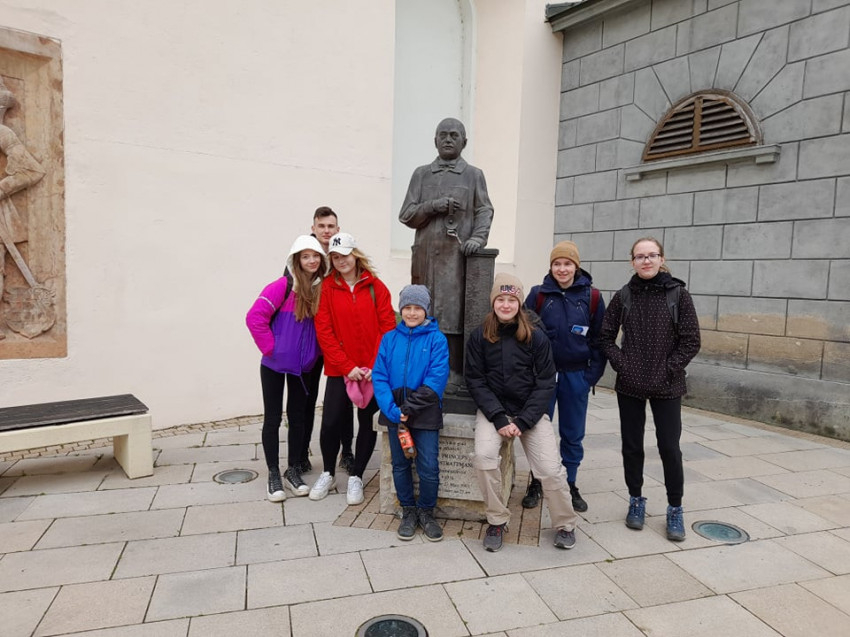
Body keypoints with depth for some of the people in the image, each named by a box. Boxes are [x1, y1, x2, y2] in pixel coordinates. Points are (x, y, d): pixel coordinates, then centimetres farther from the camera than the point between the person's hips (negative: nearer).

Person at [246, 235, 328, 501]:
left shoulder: (323, 289, -1)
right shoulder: (283, 286, -14)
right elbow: (255, 317, -18)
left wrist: (315, 351, 0)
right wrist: (270, 347, -15)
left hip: (303, 365, 4)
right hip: (275, 364, -4)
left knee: (298, 417, 13)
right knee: (273, 419, 7)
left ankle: (293, 471, 28)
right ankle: (273, 475, 20)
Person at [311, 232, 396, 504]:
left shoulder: (375, 286, 1)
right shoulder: (326, 288, 0)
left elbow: (388, 327, -2)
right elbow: (324, 332, -5)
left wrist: (375, 365, -10)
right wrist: (348, 367, -11)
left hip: (373, 370, 1)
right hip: (339, 370, -1)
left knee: (368, 423, 8)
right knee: (330, 423, -1)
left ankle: (356, 476, 27)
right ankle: (328, 474, 25)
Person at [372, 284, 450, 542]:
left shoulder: (437, 339, -4)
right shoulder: (390, 339, 4)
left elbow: (437, 379, -12)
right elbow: (379, 376, -2)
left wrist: (409, 408, -18)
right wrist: (392, 410, -15)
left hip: (426, 413, -3)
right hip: (395, 412, 3)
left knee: (429, 467, 0)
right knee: (400, 465, 12)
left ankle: (426, 511, 24)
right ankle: (408, 511, 31)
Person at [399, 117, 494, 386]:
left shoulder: (474, 175, 13)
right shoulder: (421, 174, 16)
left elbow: (484, 211, 4)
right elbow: (406, 215, 9)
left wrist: (478, 237, -15)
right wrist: (433, 206, -7)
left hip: (457, 255, -2)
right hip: (425, 254, 3)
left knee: (453, 313, -8)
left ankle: (455, 373, -5)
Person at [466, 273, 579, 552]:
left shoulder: (536, 337, -3)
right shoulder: (479, 336, -3)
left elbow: (546, 383, -3)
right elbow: (475, 380, -4)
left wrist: (523, 422, -13)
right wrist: (499, 418, -15)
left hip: (531, 412, 0)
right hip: (492, 409, 0)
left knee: (550, 468, -12)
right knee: (483, 455, -26)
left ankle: (565, 524, 16)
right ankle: (497, 521, -4)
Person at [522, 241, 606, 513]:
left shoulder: (592, 297, -1)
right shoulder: (538, 295, -3)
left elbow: (599, 339, 3)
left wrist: (593, 373, -4)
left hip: (576, 376, 1)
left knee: (573, 434, 11)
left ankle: (569, 484, 28)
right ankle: (536, 483, 24)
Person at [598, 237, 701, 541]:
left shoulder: (678, 294, -4)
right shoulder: (623, 296, 1)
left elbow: (691, 341, -4)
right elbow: (606, 336, 6)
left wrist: (669, 369, -10)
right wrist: (620, 363, -5)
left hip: (666, 387, -2)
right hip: (629, 385, 2)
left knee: (669, 447, 3)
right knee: (631, 445, 10)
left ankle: (675, 509, 21)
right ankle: (636, 500, 28)